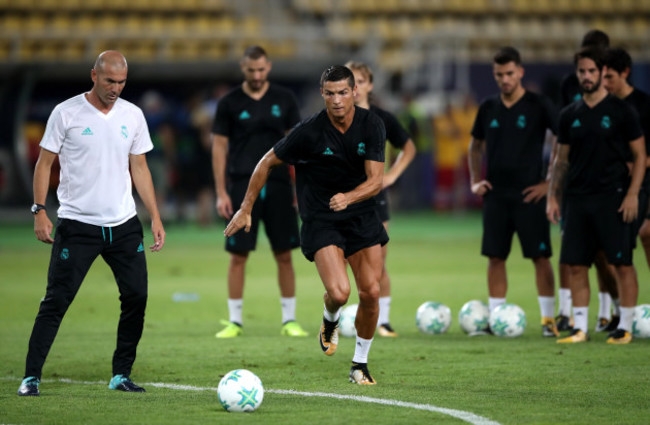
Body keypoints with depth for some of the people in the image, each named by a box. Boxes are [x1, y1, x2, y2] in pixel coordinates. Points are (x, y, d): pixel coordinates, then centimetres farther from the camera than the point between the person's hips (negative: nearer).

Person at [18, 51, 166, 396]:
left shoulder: (132, 115, 8)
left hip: (124, 225, 4)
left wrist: (155, 217, 8)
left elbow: (139, 167, 14)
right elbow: (44, 163, 0)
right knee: (56, 300, -7)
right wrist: (40, 211, -9)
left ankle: (121, 375, 11)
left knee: (136, 297, -1)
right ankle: (31, 377, -1)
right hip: (77, 224, -4)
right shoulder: (66, 113, -4)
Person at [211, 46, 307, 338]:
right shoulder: (230, 103, 2)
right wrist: (221, 193, -3)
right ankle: (235, 321, 7)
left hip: (278, 187, 1)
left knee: (284, 255, 2)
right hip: (242, 187, -1)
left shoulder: (284, 100, 6)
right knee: (238, 256, -1)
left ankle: (289, 320, 10)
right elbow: (219, 147, 3)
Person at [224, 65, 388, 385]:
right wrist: (246, 209, -1)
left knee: (370, 292, -3)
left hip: (361, 216, 3)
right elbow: (267, 162, -4)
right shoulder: (309, 132, -17)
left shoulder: (371, 125, -8)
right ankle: (330, 322, 17)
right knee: (339, 292, -21)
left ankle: (360, 365, 17)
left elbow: (376, 180, -12)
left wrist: (348, 197, -32)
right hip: (320, 221, -3)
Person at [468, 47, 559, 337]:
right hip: (496, 194, 4)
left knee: (540, 256, -4)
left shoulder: (539, 106, -4)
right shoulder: (488, 108, 9)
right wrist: (475, 181, 11)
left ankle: (548, 319, 0)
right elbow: (475, 146, 23)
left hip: (529, 194, -4)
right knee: (495, 257, 4)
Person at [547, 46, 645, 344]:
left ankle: (625, 327, 3)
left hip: (612, 197, -4)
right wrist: (552, 196, 8)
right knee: (576, 264, 2)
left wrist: (632, 194, -11)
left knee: (622, 263, -4)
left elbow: (640, 155, -1)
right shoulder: (570, 115, 11)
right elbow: (562, 159, 16)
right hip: (577, 197, 4)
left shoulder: (620, 111, -1)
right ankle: (580, 328, 8)